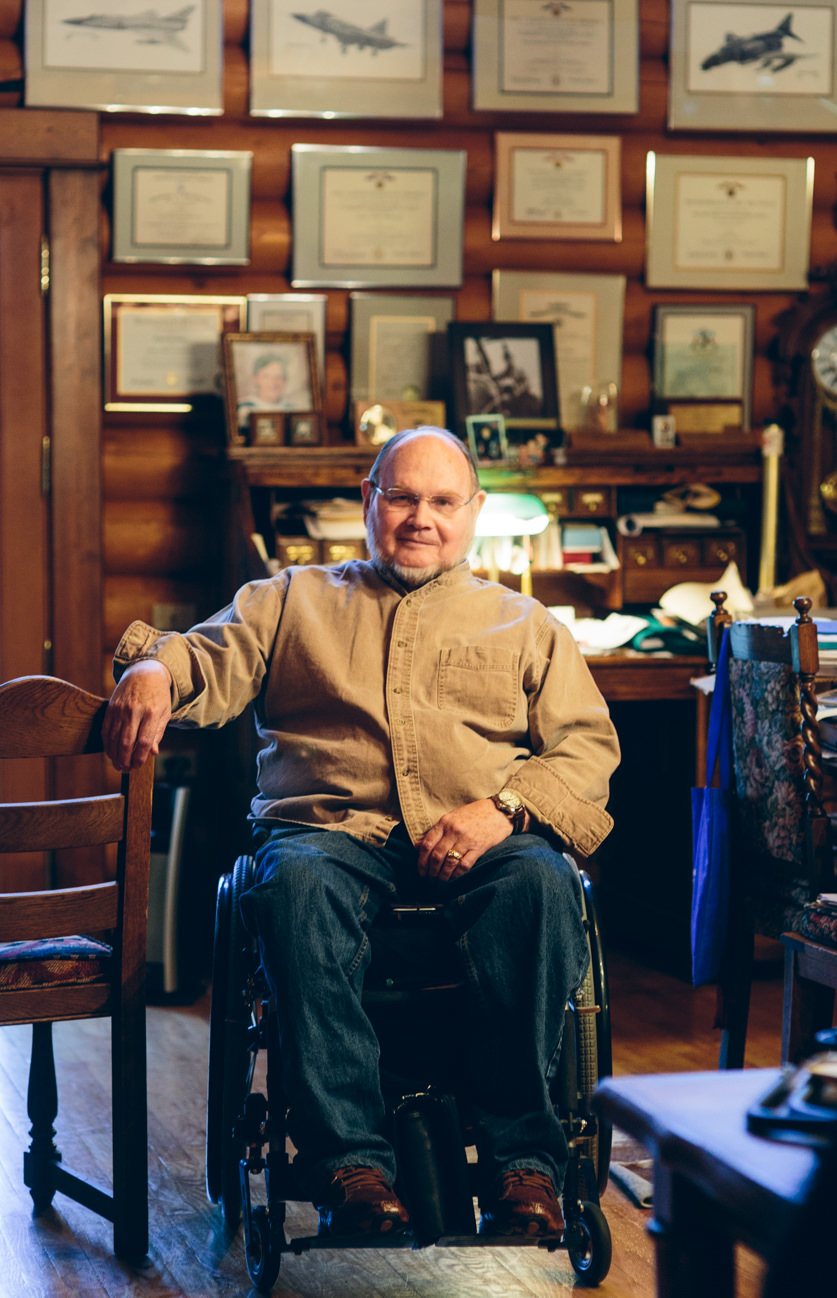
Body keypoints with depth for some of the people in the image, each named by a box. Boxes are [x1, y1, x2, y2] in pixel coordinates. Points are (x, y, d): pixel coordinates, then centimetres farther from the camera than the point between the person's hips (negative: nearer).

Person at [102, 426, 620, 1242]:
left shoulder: (524, 624, 25)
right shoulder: (290, 602, 25)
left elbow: (588, 746, 14)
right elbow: (213, 660, 9)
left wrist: (503, 809, -7)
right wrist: (155, 668, -17)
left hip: (478, 840, 0)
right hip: (333, 829, 0)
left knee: (541, 883, -35)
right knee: (295, 884, -36)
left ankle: (521, 1162, -33)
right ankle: (350, 1161, -38)